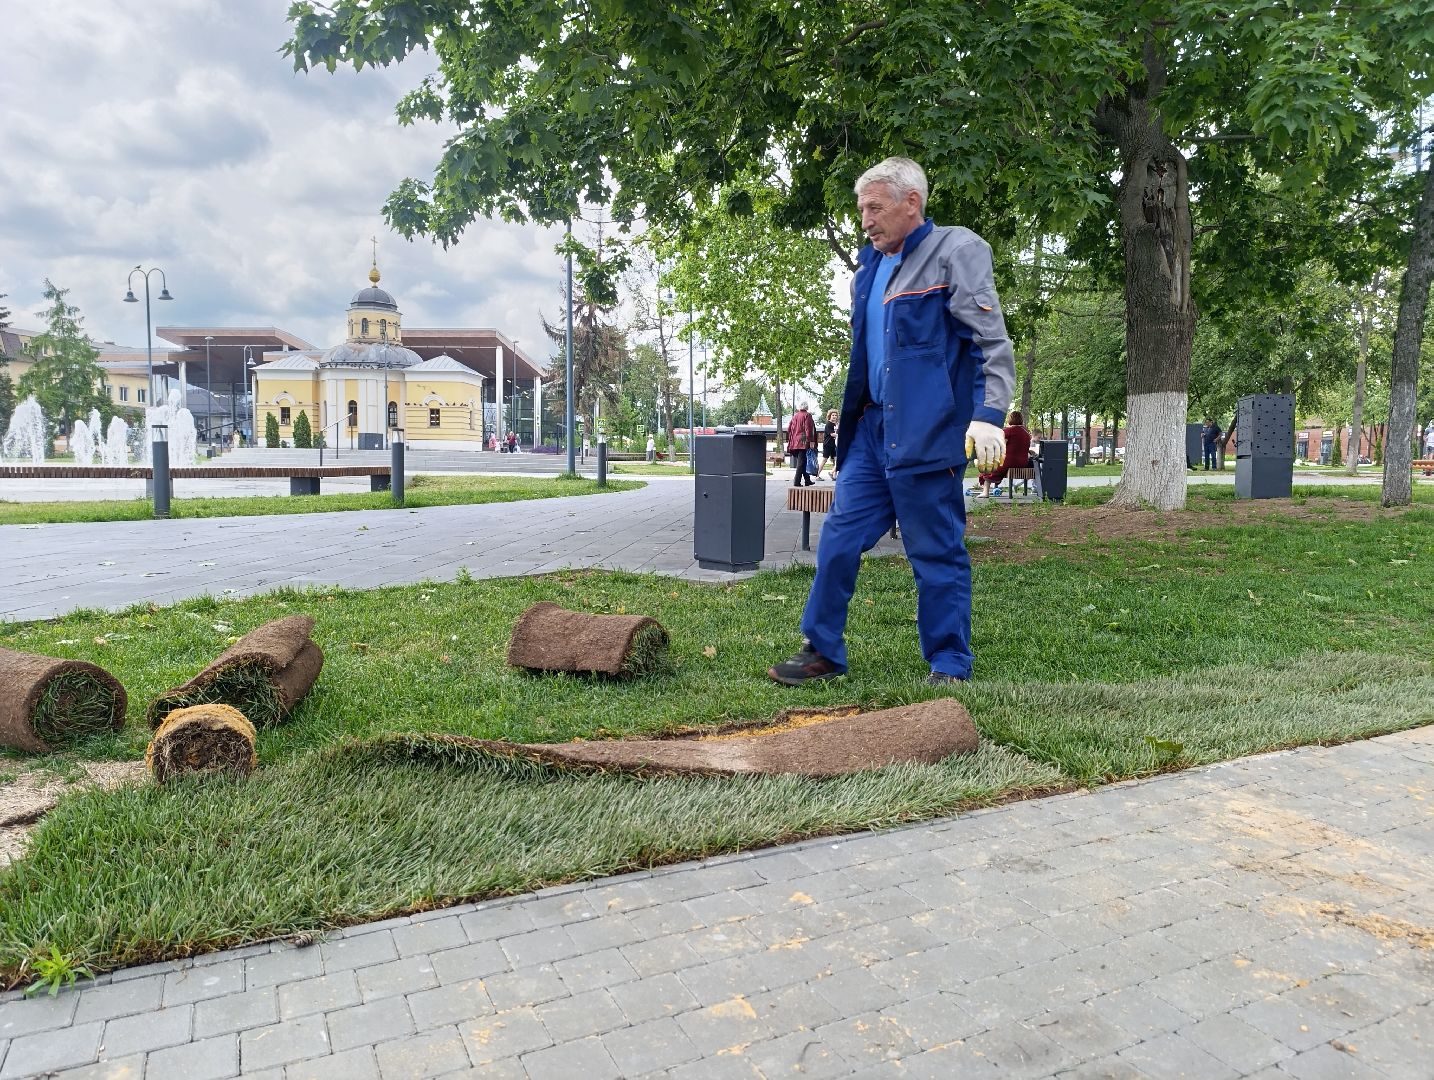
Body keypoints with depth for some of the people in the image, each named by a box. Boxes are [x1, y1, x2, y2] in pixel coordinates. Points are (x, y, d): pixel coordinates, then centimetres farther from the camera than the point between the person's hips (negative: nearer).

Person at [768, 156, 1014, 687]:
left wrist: (989, 415, -20)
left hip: (927, 433, -7)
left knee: (936, 553, 0)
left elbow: (993, 340, -11)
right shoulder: (869, 269, 17)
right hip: (873, 427, 7)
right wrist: (849, 415, 23)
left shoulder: (957, 251, -5)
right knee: (839, 537, 6)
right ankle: (822, 651, 18)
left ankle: (949, 667, 15)